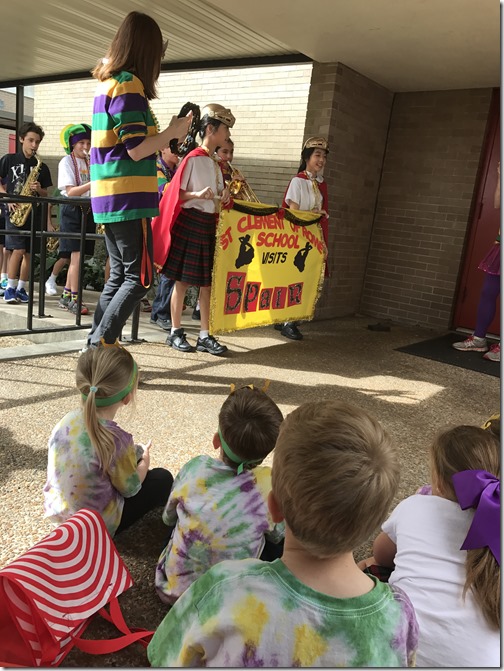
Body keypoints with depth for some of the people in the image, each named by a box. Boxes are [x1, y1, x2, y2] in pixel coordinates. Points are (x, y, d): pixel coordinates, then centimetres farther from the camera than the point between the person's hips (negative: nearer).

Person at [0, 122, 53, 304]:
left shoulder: (41, 167, 10)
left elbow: (46, 193, 12)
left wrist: (39, 189, -9)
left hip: (34, 212, 3)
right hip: (15, 210, -3)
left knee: (29, 252, 4)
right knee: (18, 250, -14)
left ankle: (21, 288, 14)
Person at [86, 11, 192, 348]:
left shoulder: (107, 82, 17)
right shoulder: (129, 84, -10)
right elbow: (136, 149, -16)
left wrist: (167, 133, 18)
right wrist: (173, 132, -2)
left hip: (107, 197, 9)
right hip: (128, 198, -9)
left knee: (120, 276, 14)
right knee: (139, 278, -5)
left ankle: (97, 347, 17)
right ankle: (99, 346, -4)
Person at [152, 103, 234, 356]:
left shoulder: (215, 164, 15)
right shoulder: (193, 158, -8)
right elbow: (176, 194, -9)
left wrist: (224, 197, 0)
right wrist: (197, 195, -25)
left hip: (209, 224, 8)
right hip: (190, 222, -7)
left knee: (207, 282, 5)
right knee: (183, 281, -1)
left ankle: (205, 336, 10)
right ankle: (175, 332, 10)